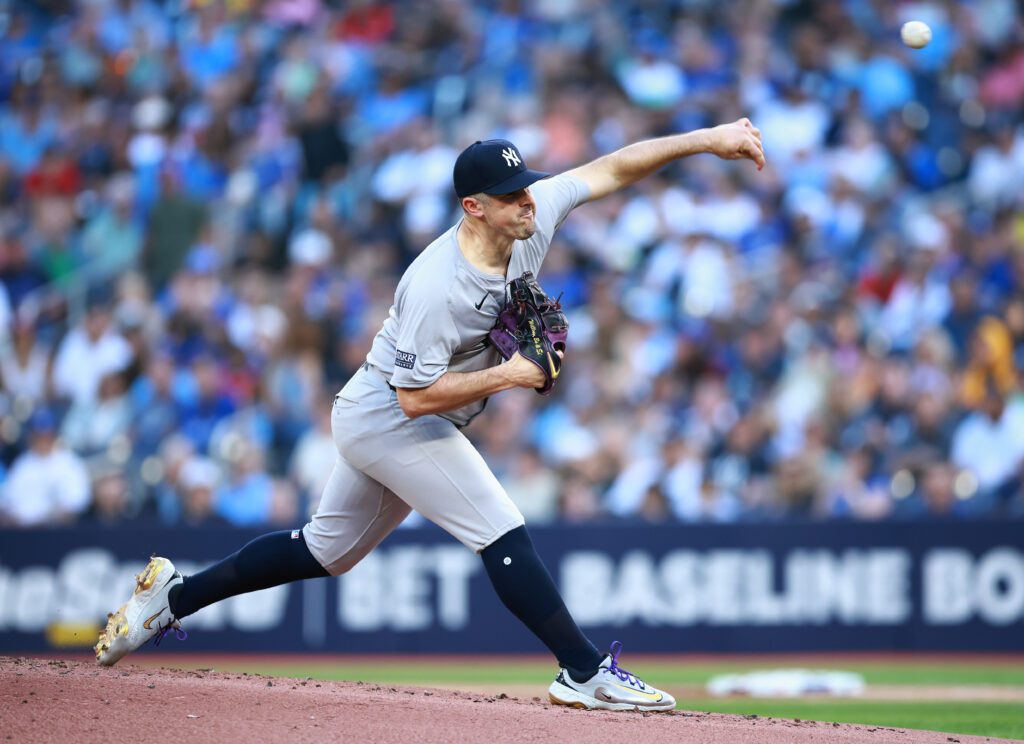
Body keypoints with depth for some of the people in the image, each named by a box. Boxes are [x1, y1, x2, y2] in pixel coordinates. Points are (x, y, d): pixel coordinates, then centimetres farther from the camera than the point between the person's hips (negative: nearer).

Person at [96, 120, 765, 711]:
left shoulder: (533, 217, -9)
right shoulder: (436, 287, -32)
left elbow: (611, 169, -3)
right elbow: (416, 395, -29)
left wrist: (704, 139, -9)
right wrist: (507, 375, -27)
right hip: (387, 419, -9)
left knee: (330, 550, 19)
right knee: (502, 533, -13)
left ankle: (174, 595, 27)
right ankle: (585, 674, -10)